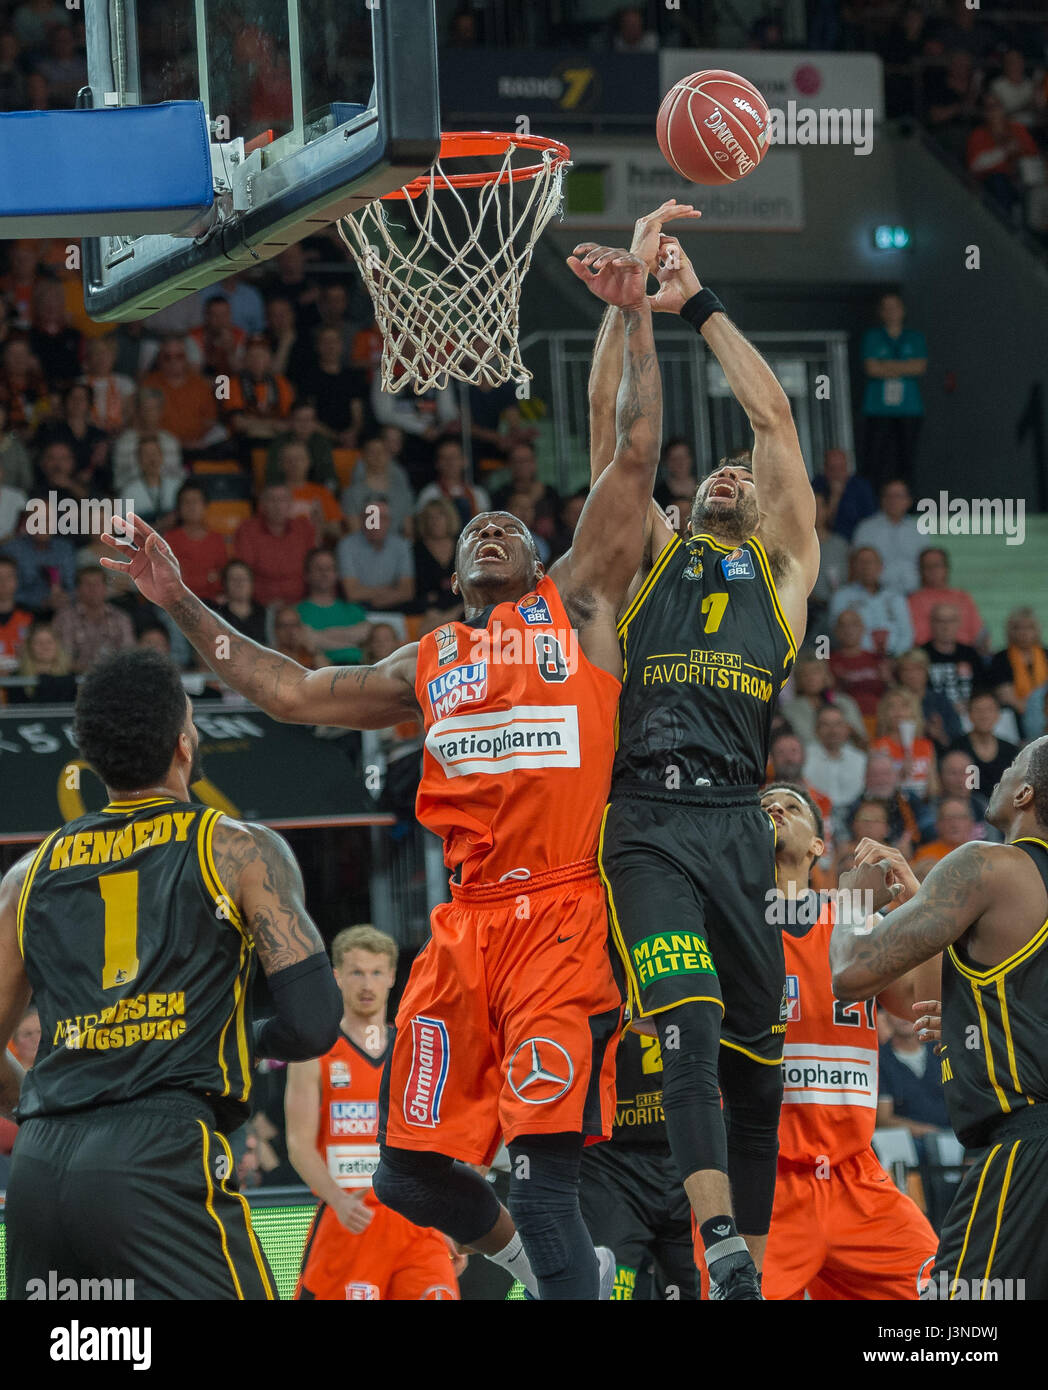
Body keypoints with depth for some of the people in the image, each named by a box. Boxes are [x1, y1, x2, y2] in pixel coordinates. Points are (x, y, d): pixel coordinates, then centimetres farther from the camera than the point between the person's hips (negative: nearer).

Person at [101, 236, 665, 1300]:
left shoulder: (577, 603, 14)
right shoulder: (427, 665, 25)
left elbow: (636, 454, 8)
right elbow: (292, 693, 26)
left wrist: (634, 320, 6)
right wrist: (182, 606, 26)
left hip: (562, 917, -5)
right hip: (466, 923, 5)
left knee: (546, 1173, -14)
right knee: (412, 1172, 3)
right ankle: (539, 1262, 31)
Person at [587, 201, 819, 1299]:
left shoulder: (785, 566, 22)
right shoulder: (653, 557, 23)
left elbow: (773, 415, 16)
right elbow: (609, 417, 16)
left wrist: (699, 303, 16)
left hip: (740, 823, 2)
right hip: (647, 821, -1)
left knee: (753, 1043, 3)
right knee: (684, 1014, -20)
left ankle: (754, 1241, 13)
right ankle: (720, 1240, -34)